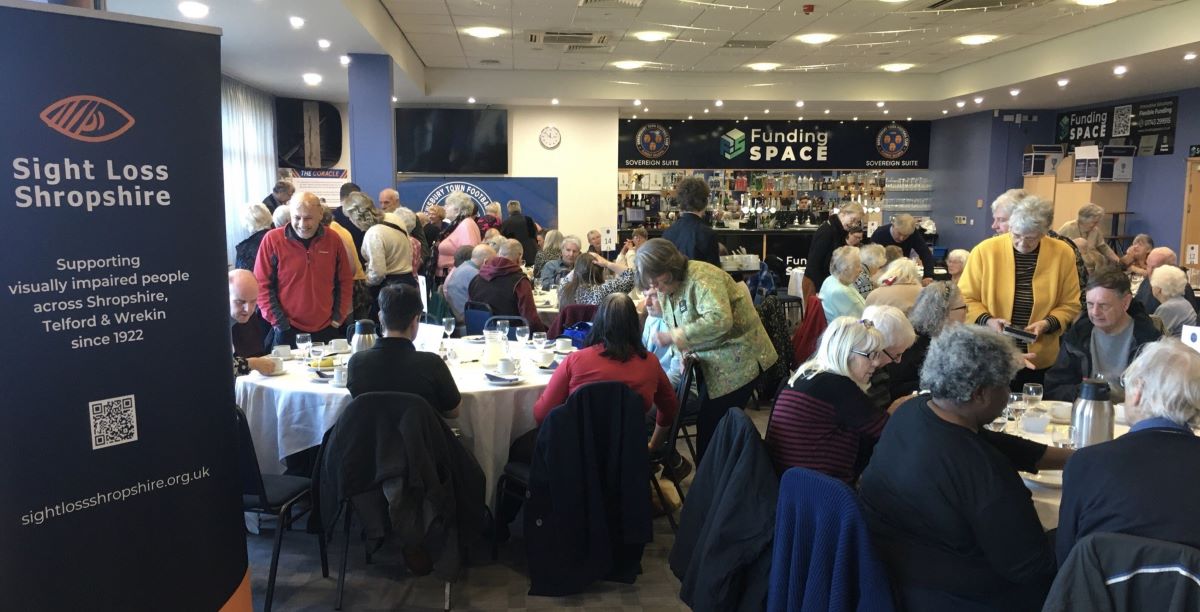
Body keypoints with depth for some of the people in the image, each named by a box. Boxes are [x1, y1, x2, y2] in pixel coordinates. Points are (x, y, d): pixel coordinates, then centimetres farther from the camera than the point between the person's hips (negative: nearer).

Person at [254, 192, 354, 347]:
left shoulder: (333, 240, 0)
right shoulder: (272, 239, -8)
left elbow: (345, 281, 9)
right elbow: (262, 284, -5)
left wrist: (339, 317, 3)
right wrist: (277, 321, -8)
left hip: (326, 330, 3)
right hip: (287, 331, -2)